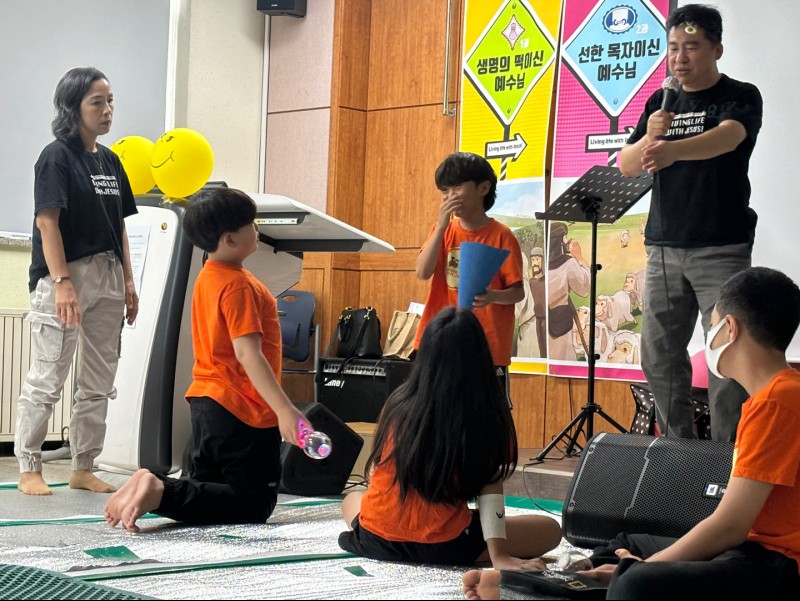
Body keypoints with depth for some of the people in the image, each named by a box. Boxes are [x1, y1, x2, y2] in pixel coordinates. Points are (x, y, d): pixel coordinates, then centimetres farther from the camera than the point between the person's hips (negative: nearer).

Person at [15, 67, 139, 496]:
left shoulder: (110, 161, 14)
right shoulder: (57, 156, -7)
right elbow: (47, 222, -14)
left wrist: (128, 281, 11)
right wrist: (61, 283, -21)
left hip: (107, 279, 7)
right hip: (65, 276, -7)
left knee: (99, 383, 9)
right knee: (47, 380, -5)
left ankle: (83, 468, 18)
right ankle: (29, 469, 5)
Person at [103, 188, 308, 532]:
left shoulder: (208, 277, 11)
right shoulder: (238, 285, -18)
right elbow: (247, 353, -25)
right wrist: (284, 410, -28)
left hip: (207, 400, 9)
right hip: (243, 410, -9)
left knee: (208, 489, 18)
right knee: (254, 506, -3)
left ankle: (153, 489, -8)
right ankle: (162, 494, -20)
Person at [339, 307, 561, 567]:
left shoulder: (398, 402, 2)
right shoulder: (489, 416, -8)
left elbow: (374, 470, 11)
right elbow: (491, 486, -11)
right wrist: (498, 554, -10)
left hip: (377, 540, 4)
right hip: (442, 547, -4)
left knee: (351, 499, 39)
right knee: (550, 530, 10)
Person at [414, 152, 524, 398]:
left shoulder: (501, 236, -4)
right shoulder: (442, 230, 7)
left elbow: (518, 292, -4)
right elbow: (423, 272, -8)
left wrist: (493, 296, -26)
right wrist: (442, 225, -14)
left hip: (488, 347, -3)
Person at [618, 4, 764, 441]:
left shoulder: (740, 98, -1)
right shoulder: (660, 103, 14)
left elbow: (727, 138, -23)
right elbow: (625, 165, 8)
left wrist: (673, 150, -42)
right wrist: (649, 138, -14)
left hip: (721, 249, -5)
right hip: (664, 247, 5)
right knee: (659, 354, 5)